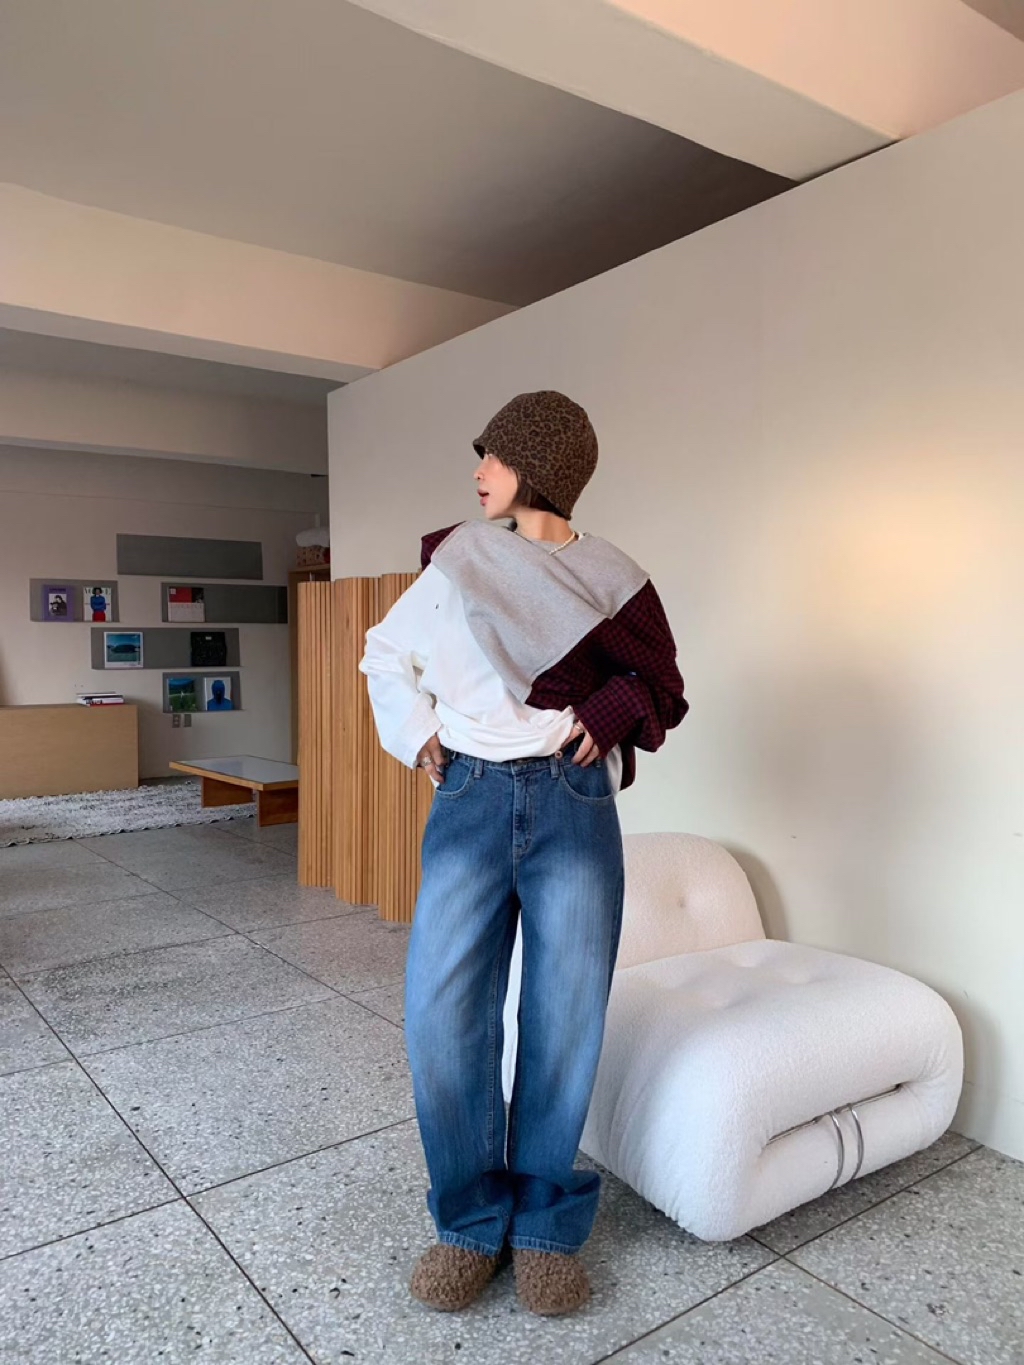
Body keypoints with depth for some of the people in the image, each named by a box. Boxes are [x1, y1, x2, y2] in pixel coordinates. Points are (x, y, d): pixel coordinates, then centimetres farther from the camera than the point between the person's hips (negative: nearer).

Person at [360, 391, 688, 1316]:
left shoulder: (613, 579, 6)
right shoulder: (456, 561, 8)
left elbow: (661, 686, 13)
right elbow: (387, 656, 19)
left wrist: (610, 712, -7)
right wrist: (417, 732, 5)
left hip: (575, 806, 0)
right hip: (469, 800, 1)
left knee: (566, 1025, 4)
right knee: (442, 1021, -4)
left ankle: (546, 1224, 26)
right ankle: (473, 1221, 19)